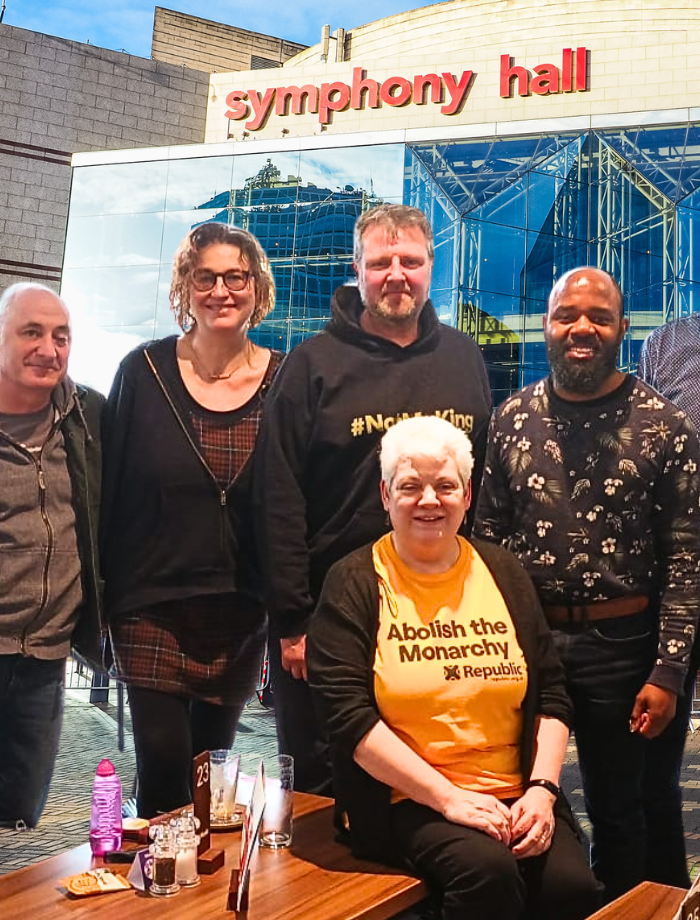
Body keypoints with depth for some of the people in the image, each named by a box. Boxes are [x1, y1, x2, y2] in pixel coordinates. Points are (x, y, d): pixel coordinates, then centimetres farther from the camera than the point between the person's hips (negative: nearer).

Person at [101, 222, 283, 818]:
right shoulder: (145, 372, -2)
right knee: (163, 767, -2)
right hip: (154, 608, -1)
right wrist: (101, 599, -1)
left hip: (243, 612, 1)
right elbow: (111, 490, 0)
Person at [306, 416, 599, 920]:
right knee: (487, 869, -31)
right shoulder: (355, 584, 0)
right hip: (406, 803, -3)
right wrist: (449, 797, -14)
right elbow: (349, 717, -8)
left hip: (515, 798, 4)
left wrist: (541, 789, -2)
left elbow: (551, 694, 13)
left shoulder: (503, 572, 12)